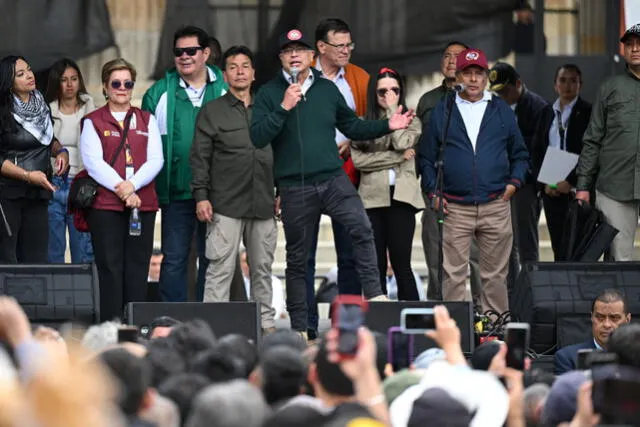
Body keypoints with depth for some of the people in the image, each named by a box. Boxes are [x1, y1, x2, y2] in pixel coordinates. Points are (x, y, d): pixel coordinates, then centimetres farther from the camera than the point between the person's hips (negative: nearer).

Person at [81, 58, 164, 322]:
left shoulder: (147, 120, 16)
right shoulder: (93, 121, 8)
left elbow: (156, 160, 5)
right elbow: (93, 161, -4)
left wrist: (132, 185, -11)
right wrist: (121, 189, -15)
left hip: (142, 203, 3)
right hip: (105, 204, -3)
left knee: (138, 268, 0)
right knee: (110, 267, -6)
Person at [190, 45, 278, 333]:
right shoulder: (212, 112, 4)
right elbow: (200, 157, 0)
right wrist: (201, 196, -8)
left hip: (263, 205, 4)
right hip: (226, 206, -4)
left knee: (263, 268, 8)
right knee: (221, 268, -8)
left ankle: (266, 323, 15)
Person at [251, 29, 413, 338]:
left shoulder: (327, 89, 11)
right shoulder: (269, 94, 2)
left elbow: (352, 127, 20)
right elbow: (257, 137, -9)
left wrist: (387, 126, 8)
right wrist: (283, 108, -18)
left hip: (334, 180, 2)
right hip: (294, 189, -2)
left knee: (361, 228, -24)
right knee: (297, 259, 5)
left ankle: (373, 294, -20)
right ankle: (298, 328, 13)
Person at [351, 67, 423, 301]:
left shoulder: (411, 121, 11)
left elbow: (402, 143, -10)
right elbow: (358, 159, -2)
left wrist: (392, 108, 0)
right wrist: (396, 157, -6)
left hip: (401, 196, -2)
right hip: (372, 196, 2)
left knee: (401, 264, -7)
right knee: (376, 266, 1)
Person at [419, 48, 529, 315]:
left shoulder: (501, 111, 12)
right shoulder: (442, 112, 8)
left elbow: (520, 154, 18)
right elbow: (427, 157, 11)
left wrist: (514, 182, 2)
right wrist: (433, 192, 0)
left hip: (495, 206, 1)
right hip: (455, 209, -1)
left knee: (495, 274, 3)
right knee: (453, 275, -4)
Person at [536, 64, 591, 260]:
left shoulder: (588, 112, -3)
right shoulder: (548, 113, 14)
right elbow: (537, 152, 15)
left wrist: (571, 182, -14)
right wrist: (545, 183, 1)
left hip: (576, 190, -5)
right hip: (551, 191, 5)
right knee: (558, 246, 4)